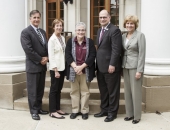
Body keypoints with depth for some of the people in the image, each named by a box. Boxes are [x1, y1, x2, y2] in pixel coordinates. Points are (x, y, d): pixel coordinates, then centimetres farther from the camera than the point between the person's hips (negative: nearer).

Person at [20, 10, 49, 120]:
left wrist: (46, 58, -4)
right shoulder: (26, 32, -9)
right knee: (33, 90, 2)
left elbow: (47, 46, 15)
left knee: (40, 89, 13)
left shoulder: (43, 32, 15)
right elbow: (28, 49, -17)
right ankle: (34, 111, 12)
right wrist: (40, 60, -14)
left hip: (43, 65, 7)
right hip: (33, 65, -7)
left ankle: (39, 108, 25)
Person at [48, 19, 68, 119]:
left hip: (62, 67, 7)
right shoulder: (52, 40, -10)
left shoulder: (62, 38, 10)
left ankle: (58, 109, 23)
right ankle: (53, 111, 9)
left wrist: (63, 67, 6)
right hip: (55, 68, -7)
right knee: (54, 89, 1)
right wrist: (55, 70, -17)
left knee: (59, 89, 13)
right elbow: (51, 56, -14)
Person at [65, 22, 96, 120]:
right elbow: (68, 55, -3)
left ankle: (85, 111, 15)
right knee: (74, 91, 8)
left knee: (85, 91, 5)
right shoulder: (70, 41, 4)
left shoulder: (90, 42, 2)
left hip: (86, 71, -1)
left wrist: (82, 66, -15)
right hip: (73, 70, 1)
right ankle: (75, 110, 20)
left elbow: (92, 56, -6)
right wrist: (75, 66, -16)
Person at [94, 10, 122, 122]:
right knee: (103, 90, 17)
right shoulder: (100, 30, 16)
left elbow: (116, 49, -18)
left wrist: (112, 64, -22)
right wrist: (97, 63, 11)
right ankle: (104, 110, 30)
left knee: (112, 91, 5)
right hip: (101, 66, 8)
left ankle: (112, 112, 17)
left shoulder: (114, 30, -11)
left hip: (110, 66, -8)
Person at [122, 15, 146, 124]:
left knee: (136, 91, -1)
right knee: (127, 91, 10)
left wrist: (139, 70, -16)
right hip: (125, 67, 6)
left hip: (135, 67, -6)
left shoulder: (140, 35, -7)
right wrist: (121, 66, 6)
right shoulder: (123, 36, 10)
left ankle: (137, 116, 11)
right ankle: (129, 114, 22)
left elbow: (142, 54, -12)